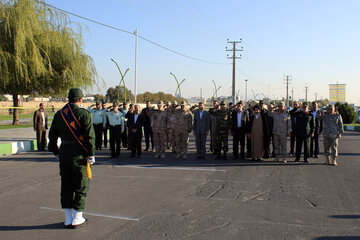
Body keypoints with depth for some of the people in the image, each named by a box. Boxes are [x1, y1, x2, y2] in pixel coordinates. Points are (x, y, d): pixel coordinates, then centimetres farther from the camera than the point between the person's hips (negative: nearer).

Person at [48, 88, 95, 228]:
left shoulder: (59, 114, 8)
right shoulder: (84, 114, -9)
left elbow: (52, 135, 12)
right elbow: (90, 136, -14)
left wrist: (56, 152, 21)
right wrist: (91, 154, -7)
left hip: (64, 154, 5)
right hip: (79, 154, -5)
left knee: (66, 186, 13)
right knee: (81, 186, 7)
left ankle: (68, 219, 20)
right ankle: (77, 218, 13)